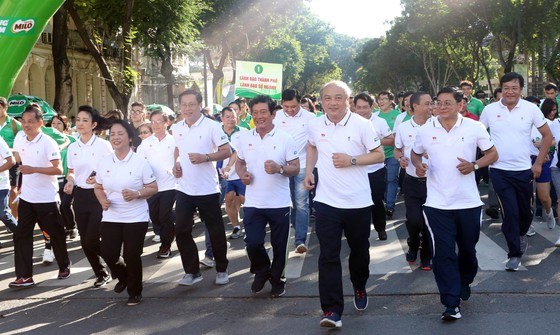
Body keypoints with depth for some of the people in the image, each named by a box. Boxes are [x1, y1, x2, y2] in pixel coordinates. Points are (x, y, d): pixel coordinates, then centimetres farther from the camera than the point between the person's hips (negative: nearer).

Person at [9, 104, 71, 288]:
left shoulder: (48, 143, -16)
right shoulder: (19, 139, 2)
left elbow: (58, 169, -21)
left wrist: (34, 169, -30)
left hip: (47, 198, -5)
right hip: (26, 197, 5)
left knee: (56, 235, 9)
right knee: (21, 235, 0)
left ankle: (64, 266, 31)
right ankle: (24, 276, 3)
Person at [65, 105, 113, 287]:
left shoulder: (103, 145, -8)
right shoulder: (73, 147, 7)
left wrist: (99, 178, -23)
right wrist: (70, 181, -4)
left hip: (99, 195, -5)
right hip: (80, 195, 5)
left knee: (92, 240, -10)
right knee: (85, 241, 6)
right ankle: (102, 274, 24)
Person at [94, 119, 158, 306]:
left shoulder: (140, 162, -9)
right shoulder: (104, 162, 3)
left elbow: (153, 188, -5)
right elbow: (98, 187, 13)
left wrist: (137, 194, -23)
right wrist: (102, 200, -8)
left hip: (136, 218, -3)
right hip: (111, 217, 4)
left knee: (132, 256, 0)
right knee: (108, 254, 0)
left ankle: (135, 292, 23)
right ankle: (123, 277, 34)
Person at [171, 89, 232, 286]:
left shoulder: (212, 126, -11)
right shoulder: (176, 129, 6)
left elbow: (227, 152, -11)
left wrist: (205, 157, -24)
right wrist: (176, 164, 5)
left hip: (207, 189, -5)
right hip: (184, 189, 5)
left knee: (215, 232, 5)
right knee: (181, 231, 4)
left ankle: (222, 270, 22)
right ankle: (192, 271, 17)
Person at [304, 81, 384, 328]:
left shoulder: (362, 125, -9)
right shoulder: (315, 126, 1)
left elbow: (379, 155, -6)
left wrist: (352, 160, -19)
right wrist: (308, 171, 7)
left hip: (358, 202, -1)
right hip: (326, 201, 1)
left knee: (359, 250, 17)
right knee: (328, 256, -5)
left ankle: (359, 288, 44)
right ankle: (332, 311, -4)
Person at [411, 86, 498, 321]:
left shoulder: (474, 128, -3)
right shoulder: (425, 130, 1)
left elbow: (492, 154, 3)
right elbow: (415, 153, 16)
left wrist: (474, 165, -15)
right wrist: (418, 165, -7)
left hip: (468, 202, 0)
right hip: (437, 204, 0)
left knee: (467, 249, 16)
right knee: (443, 253, -5)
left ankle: (463, 285, 43)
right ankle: (451, 304, 0)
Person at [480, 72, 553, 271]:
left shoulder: (531, 109, -4)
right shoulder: (490, 110, -3)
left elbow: (547, 136, 4)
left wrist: (539, 163, 0)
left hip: (524, 170, 1)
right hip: (499, 170, -1)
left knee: (525, 210, 14)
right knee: (510, 212, -4)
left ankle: (521, 235, 45)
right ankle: (515, 253, 8)